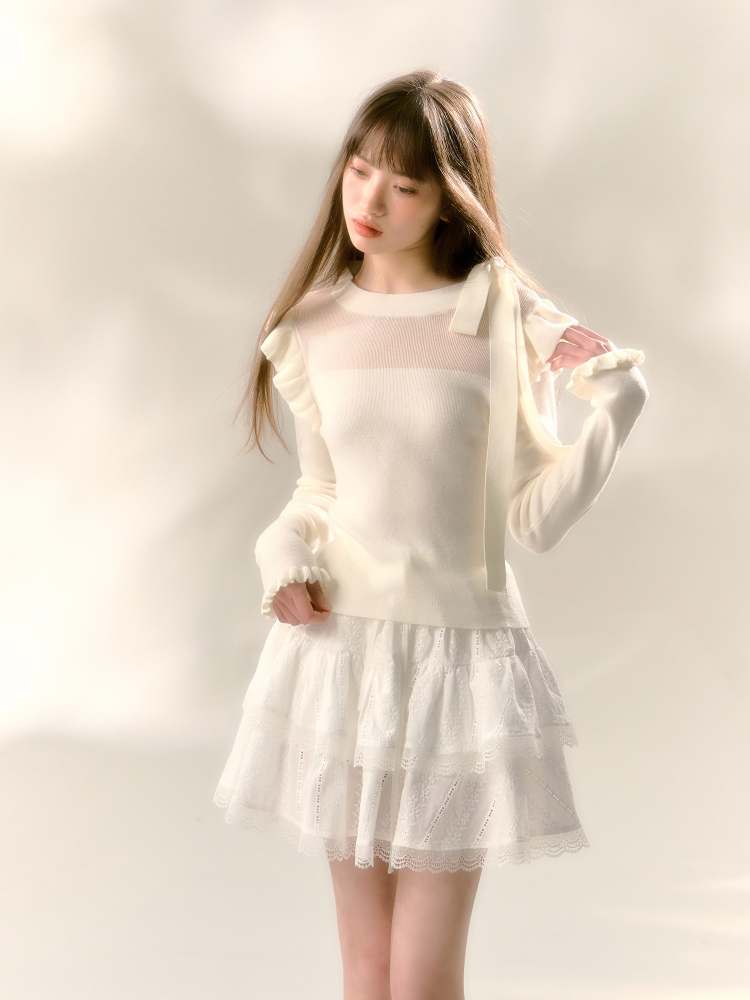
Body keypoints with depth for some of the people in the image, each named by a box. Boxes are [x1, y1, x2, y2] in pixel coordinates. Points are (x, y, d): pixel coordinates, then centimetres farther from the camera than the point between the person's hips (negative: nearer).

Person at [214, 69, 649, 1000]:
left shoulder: (502, 321, -8)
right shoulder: (314, 328, 3)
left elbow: (536, 518, -8)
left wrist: (617, 411, -20)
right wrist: (285, 553, -7)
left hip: (458, 651, -3)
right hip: (340, 647, 3)